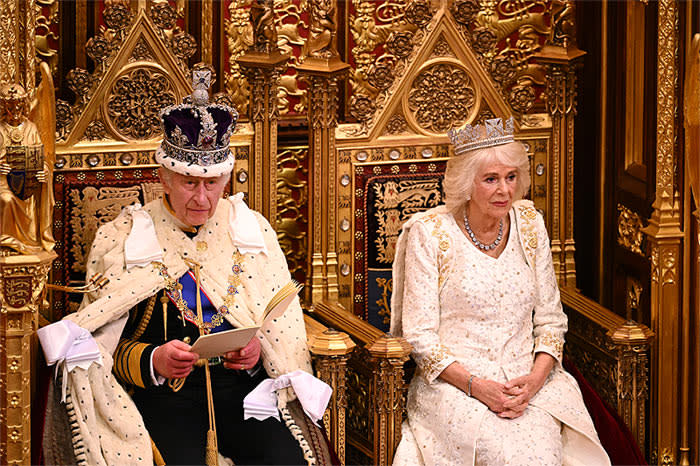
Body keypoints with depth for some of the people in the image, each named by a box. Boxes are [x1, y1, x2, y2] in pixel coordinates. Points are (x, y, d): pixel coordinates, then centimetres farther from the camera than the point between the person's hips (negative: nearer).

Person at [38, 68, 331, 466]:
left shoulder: (252, 229, 12)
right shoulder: (124, 238, 4)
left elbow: (283, 330, 13)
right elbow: (105, 346, 2)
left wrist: (257, 351, -9)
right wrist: (154, 361, -17)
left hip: (243, 387, 2)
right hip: (164, 396, -2)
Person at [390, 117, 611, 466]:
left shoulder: (529, 223, 8)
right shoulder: (430, 232, -4)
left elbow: (550, 318, 10)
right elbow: (420, 336, -6)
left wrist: (535, 379, -9)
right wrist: (476, 385, -18)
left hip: (527, 380, 3)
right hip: (454, 382, -3)